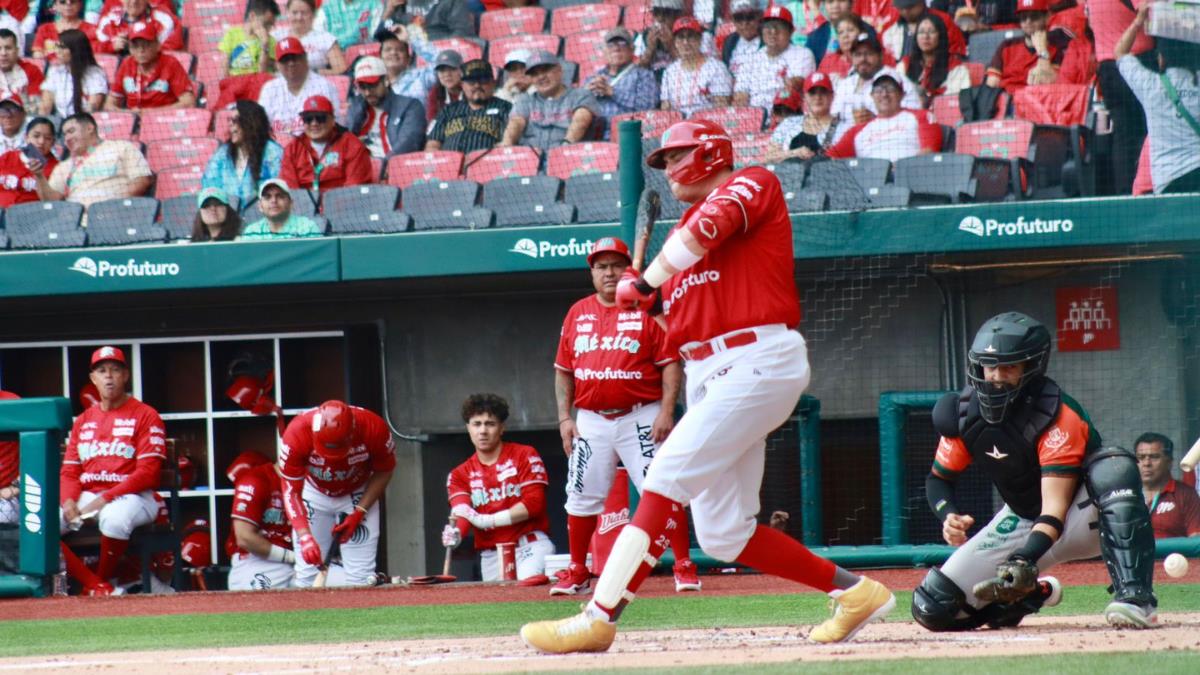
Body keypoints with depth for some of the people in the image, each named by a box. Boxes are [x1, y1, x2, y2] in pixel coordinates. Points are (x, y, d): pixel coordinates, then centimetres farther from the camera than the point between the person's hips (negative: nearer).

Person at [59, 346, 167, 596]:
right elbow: (69, 471, 15)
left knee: (114, 518, -41)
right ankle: (95, 586, -22)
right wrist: (68, 500, -9)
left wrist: (106, 499, -18)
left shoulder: (145, 416, 0)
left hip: (130, 496, -5)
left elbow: (147, 472, -9)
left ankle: (103, 579, -15)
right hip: (86, 496, 5)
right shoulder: (83, 421, 18)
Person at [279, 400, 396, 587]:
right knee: (307, 574, -7)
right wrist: (305, 537, -38)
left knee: (361, 577, -10)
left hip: (359, 495, 0)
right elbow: (291, 491, -26)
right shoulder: (297, 433, -34)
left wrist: (359, 513, -17)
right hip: (314, 493, 0)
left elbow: (384, 472, -10)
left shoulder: (374, 429, -31)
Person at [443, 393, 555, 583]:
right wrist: (455, 534, -28)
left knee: (528, 583, -29)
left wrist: (488, 520, -16)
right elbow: (462, 514, -3)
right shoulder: (460, 475, 13)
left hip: (530, 546, -4)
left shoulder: (525, 456, 4)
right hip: (491, 556, 4)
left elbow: (533, 503, -7)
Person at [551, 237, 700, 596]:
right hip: (591, 421, 4)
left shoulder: (648, 310, -1)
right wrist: (565, 417, 5)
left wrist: (666, 411, -15)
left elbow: (671, 363, -5)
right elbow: (564, 370, 14)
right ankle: (577, 572, 16)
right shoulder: (578, 314, 12)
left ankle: (684, 566, -3)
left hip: (641, 418, -4)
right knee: (581, 497, 5)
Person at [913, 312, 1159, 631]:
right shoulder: (964, 412, -10)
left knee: (1113, 466, -40)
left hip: (1082, 520, -5)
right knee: (933, 608, -10)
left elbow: (1055, 510, -32)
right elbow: (938, 478, 4)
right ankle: (1036, 594, 15)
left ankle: (1136, 597, -45)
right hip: (1021, 523, 5)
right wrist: (948, 516, -19)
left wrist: (1026, 559, -49)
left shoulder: (1057, 416, -27)